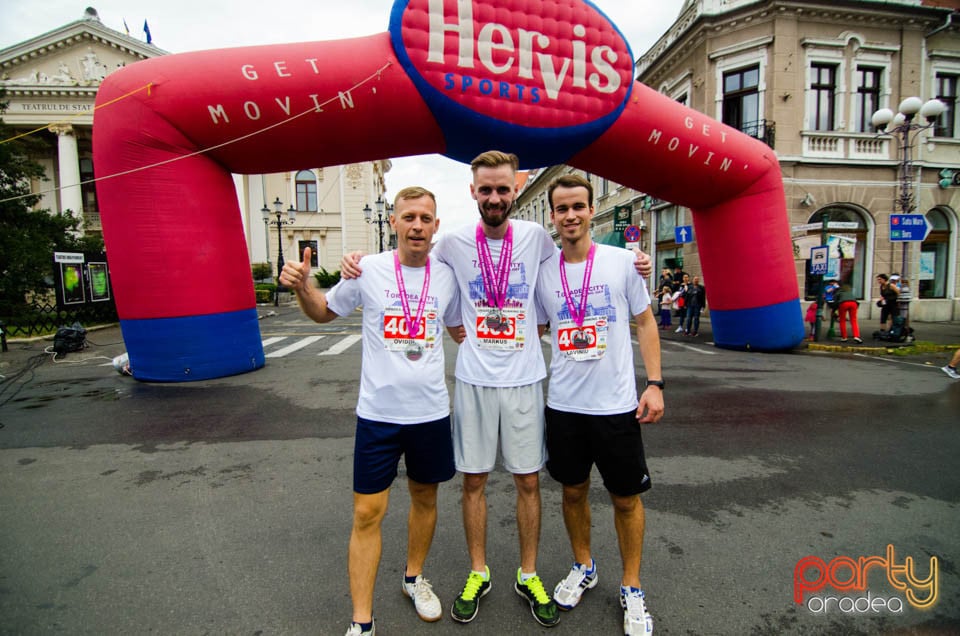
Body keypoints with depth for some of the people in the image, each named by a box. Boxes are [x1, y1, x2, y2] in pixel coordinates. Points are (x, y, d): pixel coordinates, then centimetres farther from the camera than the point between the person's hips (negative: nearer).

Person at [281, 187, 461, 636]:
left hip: (431, 411, 3)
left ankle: (414, 578, 45)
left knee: (425, 498, 18)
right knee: (367, 514, 2)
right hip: (377, 412, -2)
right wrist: (302, 287, -11)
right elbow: (324, 312, 7)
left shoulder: (446, 276, -1)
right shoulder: (368, 270, -7)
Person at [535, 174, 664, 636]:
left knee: (626, 497, 11)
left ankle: (631, 587, 33)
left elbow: (645, 322, 2)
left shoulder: (622, 261, -4)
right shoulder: (541, 271, 2)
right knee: (574, 490, 17)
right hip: (563, 405, 2)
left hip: (616, 405, -2)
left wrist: (655, 383, -5)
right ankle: (583, 567, 42)